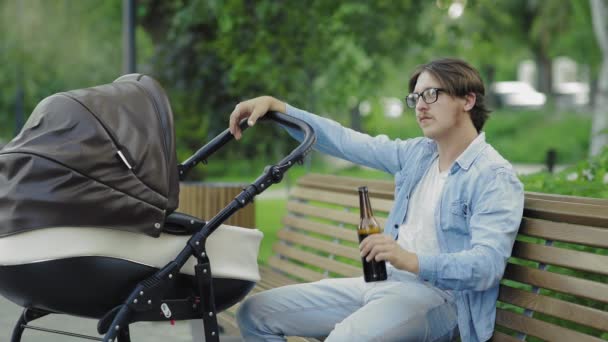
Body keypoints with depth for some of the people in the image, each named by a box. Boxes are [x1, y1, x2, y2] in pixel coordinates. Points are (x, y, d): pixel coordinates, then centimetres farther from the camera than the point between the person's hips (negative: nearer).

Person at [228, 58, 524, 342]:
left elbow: (487, 265, -23)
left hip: (437, 295, -8)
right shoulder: (417, 153, 14)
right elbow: (344, 141, 15)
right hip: (382, 283, 8)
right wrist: (275, 106, 5)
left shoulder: (495, 178, -11)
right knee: (256, 313, 4)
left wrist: (411, 261, -37)